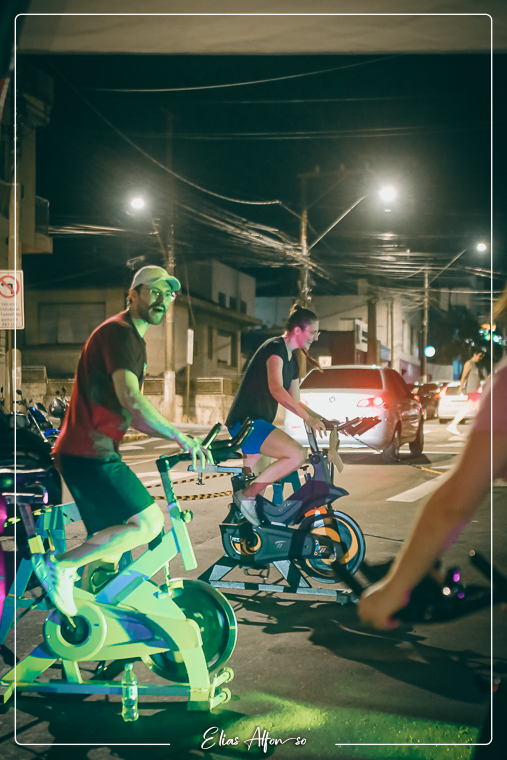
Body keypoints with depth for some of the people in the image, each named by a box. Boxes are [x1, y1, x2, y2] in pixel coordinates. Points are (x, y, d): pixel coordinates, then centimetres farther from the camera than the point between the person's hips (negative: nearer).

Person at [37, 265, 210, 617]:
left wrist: (180, 438, 17)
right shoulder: (118, 332, -11)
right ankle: (60, 565, -10)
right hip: (89, 454, -11)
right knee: (149, 523, -14)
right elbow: (130, 397, -26)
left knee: (111, 542, 14)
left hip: (93, 453, 11)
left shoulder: (135, 342, 22)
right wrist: (180, 437, -23)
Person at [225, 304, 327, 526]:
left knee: (256, 482, 19)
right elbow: (276, 389, -29)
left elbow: (294, 401, 24)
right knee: (297, 454, -24)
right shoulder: (275, 347, -14)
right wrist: (309, 418, -35)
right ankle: (247, 495, -16)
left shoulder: (292, 361, 17)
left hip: (257, 424, 11)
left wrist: (324, 420, 13)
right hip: (245, 422, -11)